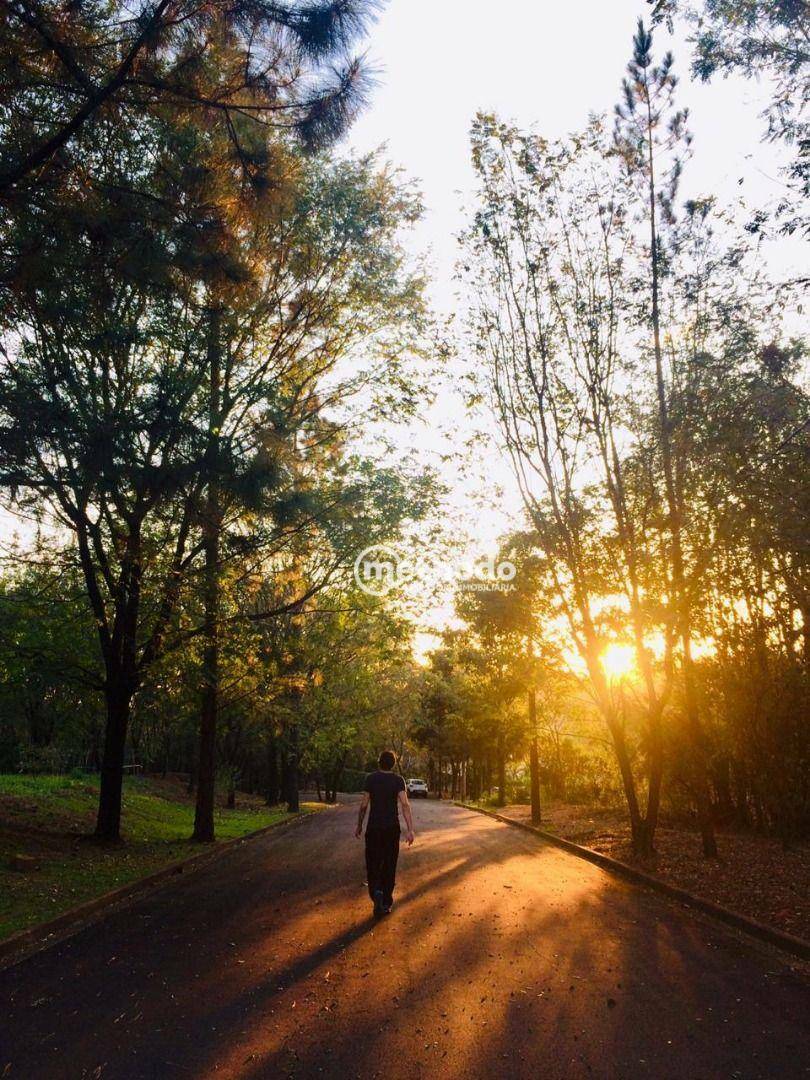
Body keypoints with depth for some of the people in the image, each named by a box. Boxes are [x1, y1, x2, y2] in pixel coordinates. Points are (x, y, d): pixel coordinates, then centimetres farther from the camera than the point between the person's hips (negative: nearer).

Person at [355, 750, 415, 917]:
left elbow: (364, 804, -2)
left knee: (373, 865, 7)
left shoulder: (371, 778, -3)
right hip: (392, 828, 1)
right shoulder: (398, 780, -5)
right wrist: (410, 830, -16)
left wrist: (359, 825, 10)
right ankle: (386, 902, 16)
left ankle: (376, 892, -18)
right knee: (389, 865, 12)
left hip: (374, 828, 0)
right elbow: (405, 804, -15)